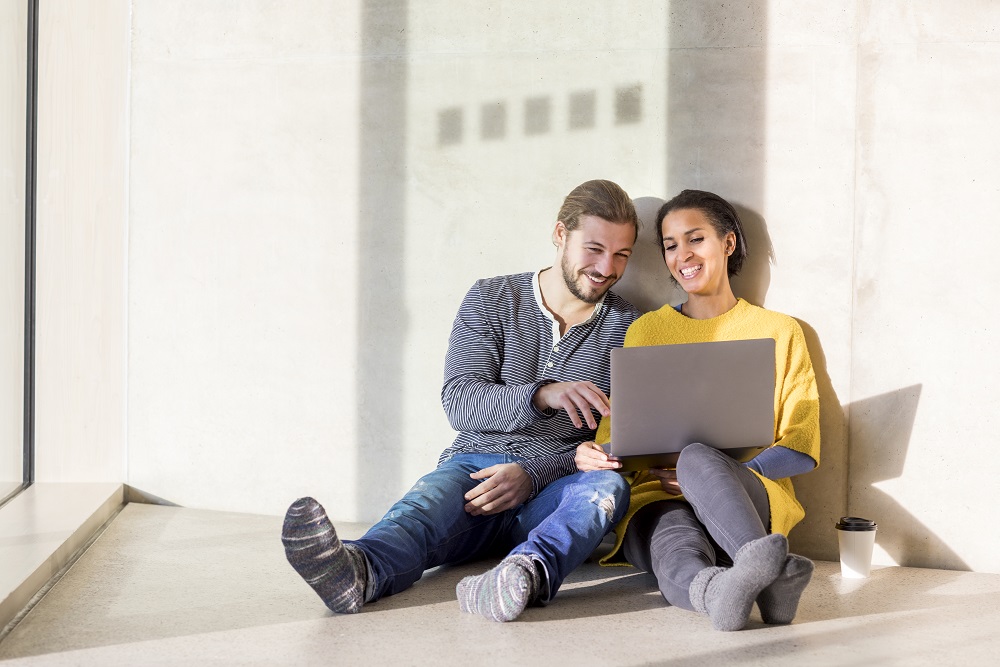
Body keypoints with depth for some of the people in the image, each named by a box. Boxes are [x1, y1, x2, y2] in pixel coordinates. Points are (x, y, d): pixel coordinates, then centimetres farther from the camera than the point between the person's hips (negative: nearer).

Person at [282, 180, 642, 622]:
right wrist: (541, 395, -26)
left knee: (609, 485, -34)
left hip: (554, 490, 0)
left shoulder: (629, 327, 10)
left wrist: (533, 474, -17)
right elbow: (459, 402, -5)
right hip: (475, 465, 0)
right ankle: (359, 571, -67)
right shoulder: (491, 300, 9)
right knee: (430, 499, -34)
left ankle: (528, 573, -64)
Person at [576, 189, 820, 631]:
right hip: (658, 498, 1)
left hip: (752, 494, -1)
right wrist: (592, 455, -9)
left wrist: (730, 473, -12)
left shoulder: (779, 332, 13)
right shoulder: (644, 332, 19)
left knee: (697, 458, -37)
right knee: (677, 546, -37)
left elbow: (802, 449, 6)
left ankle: (759, 564, -60)